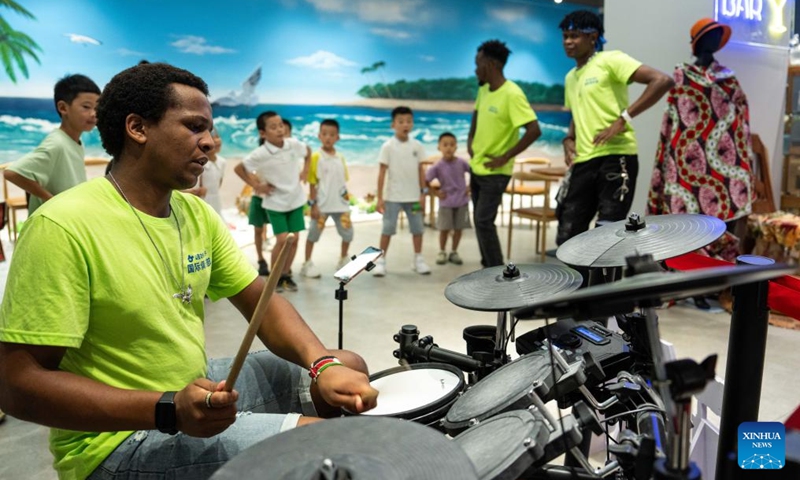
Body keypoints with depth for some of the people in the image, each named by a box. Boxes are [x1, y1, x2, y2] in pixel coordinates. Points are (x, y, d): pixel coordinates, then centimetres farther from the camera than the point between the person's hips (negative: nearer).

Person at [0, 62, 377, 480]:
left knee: (348, 368, 9)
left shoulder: (196, 212, 1)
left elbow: (262, 303, 0)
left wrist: (325, 365, -18)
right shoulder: (63, 226, -22)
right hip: (119, 435, -7)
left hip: (199, 389, 7)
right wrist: (168, 410, -31)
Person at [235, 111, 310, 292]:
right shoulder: (261, 154, -19)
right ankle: (274, 277, 9)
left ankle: (286, 274, 22)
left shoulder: (294, 145, -8)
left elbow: (308, 152, 15)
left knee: (294, 239, 6)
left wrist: (304, 171, 6)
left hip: (296, 199, 4)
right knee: (282, 240, -10)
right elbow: (238, 169, -9)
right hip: (275, 202, -4)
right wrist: (256, 186, -9)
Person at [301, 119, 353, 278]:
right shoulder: (316, 157, -9)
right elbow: (312, 183, -8)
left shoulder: (340, 158, 5)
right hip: (321, 205, -4)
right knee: (313, 234, 7)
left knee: (348, 233, 8)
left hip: (340, 204, 4)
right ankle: (307, 264, 20)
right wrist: (313, 204, -11)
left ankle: (343, 260, 29)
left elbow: (343, 180, 11)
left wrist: (346, 198, 9)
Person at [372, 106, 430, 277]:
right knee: (388, 229, 1)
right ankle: (381, 260, 9)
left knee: (417, 228, 9)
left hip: (413, 196, 3)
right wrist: (380, 197, -9)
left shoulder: (417, 145, 2)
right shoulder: (388, 146, -7)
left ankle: (418, 259, 22)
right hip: (393, 196, -3)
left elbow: (420, 170, 6)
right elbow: (382, 172, -6)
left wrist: (423, 193, 2)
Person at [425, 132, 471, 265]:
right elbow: (425, 181, -8)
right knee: (445, 229, 2)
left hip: (462, 201, 2)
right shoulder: (438, 166, -12)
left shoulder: (462, 162, -6)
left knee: (458, 228, 7)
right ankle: (442, 252, 18)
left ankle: (454, 253, 20)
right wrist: (436, 193, -6)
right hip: (446, 203, -2)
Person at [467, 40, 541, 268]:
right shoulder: (483, 89, 4)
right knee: (479, 220, 14)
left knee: (484, 221, -11)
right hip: (477, 167, 8)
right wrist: (470, 140, 9)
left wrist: (505, 157, -23)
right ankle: (488, 267, 28)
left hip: (495, 172, -8)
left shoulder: (512, 94, -21)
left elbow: (534, 130, -26)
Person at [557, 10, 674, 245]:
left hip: (615, 157, -7)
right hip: (582, 162, 7)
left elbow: (662, 81, -14)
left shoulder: (610, 60, -4)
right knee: (567, 237, 6)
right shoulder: (570, 78, 20)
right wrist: (569, 138, 11)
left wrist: (623, 118, -19)